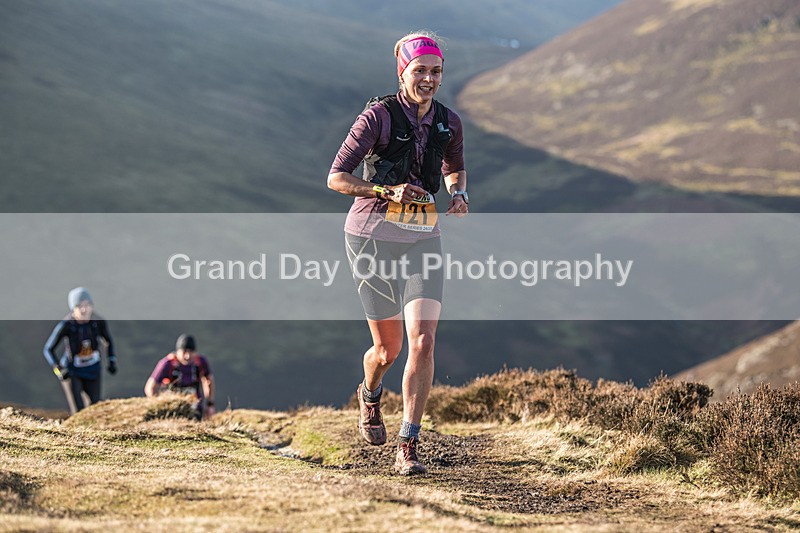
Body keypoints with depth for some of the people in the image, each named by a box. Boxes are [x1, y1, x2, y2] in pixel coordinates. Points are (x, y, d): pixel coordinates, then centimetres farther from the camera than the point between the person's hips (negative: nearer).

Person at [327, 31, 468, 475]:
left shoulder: (449, 122, 4)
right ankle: (370, 396, 45)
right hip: (373, 234, -3)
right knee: (388, 349, 8)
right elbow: (336, 178, -13)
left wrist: (458, 194, 3)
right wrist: (387, 191, -26)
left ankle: (407, 450, -11)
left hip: (423, 238, 3)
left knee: (423, 342, -15)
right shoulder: (379, 116, -11)